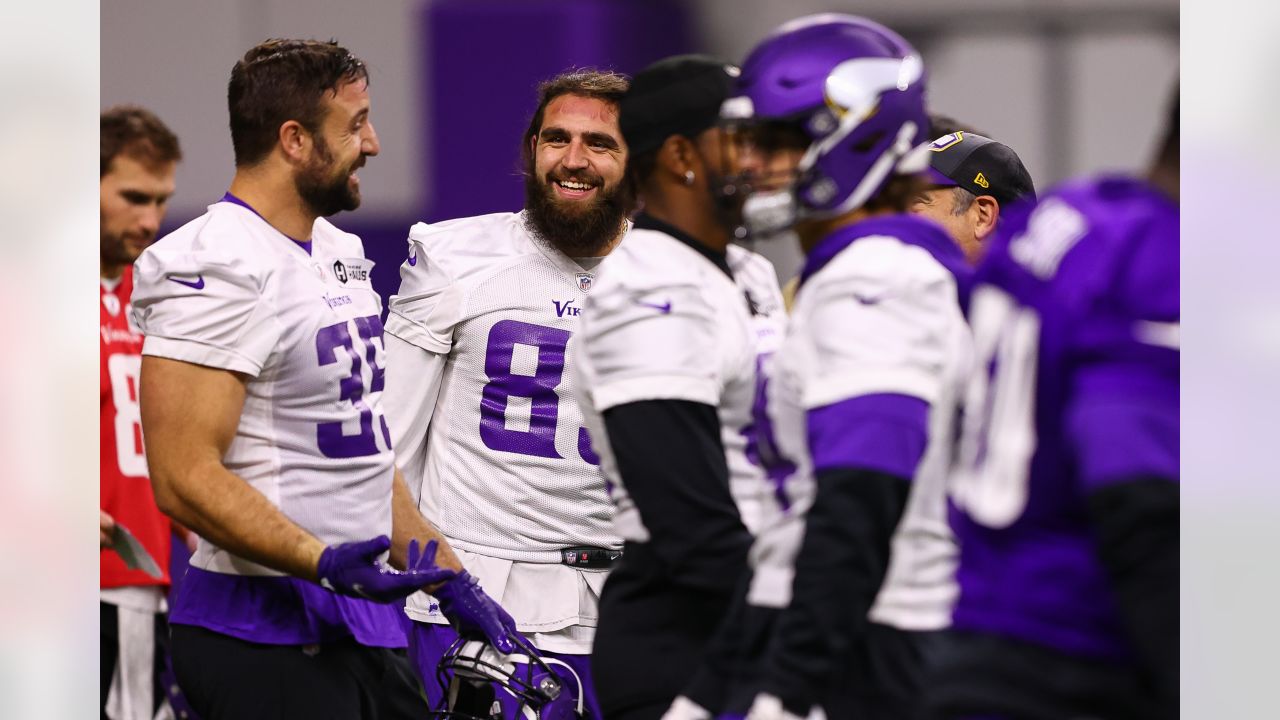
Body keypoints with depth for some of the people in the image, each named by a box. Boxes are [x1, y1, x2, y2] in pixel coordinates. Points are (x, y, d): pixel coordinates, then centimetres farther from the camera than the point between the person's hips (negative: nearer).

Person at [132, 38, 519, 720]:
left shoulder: (340, 255, 16)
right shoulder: (220, 271, -16)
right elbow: (185, 478, -22)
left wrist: (451, 580, 17)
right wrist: (322, 562, -31)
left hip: (362, 620, 9)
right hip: (265, 638, -9)